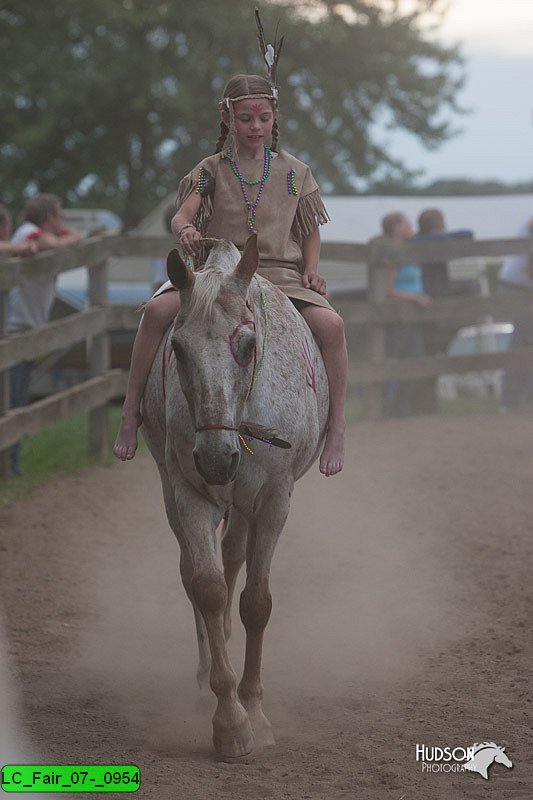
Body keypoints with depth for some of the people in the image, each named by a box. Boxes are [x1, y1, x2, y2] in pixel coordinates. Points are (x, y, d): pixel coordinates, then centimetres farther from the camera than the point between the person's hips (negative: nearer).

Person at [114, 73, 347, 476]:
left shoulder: (294, 173, 11)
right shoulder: (211, 170, 7)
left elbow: (311, 233, 18)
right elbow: (183, 214, -8)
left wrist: (312, 270, -1)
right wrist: (186, 230, -33)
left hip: (281, 273, 0)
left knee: (330, 322, -29)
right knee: (157, 309, -27)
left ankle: (337, 428, -19)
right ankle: (132, 410, -15)